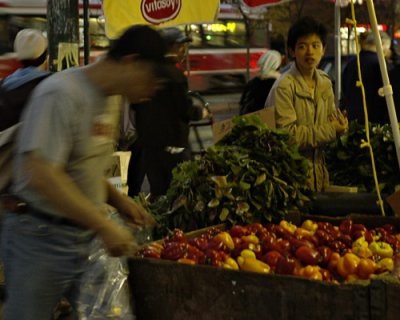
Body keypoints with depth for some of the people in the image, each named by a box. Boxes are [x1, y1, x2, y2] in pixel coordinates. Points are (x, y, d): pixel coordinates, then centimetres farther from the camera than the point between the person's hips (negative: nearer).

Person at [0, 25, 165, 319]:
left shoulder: (100, 97, 9)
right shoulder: (61, 94, -19)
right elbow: (42, 176, -28)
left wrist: (117, 199, 4)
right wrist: (105, 226, -25)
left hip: (84, 238, 8)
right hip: (41, 240, -8)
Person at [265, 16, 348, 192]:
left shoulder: (325, 83, 8)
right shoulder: (284, 87, -16)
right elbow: (287, 135, -21)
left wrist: (339, 123, -6)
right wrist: (330, 130, -16)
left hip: (318, 170, 7)